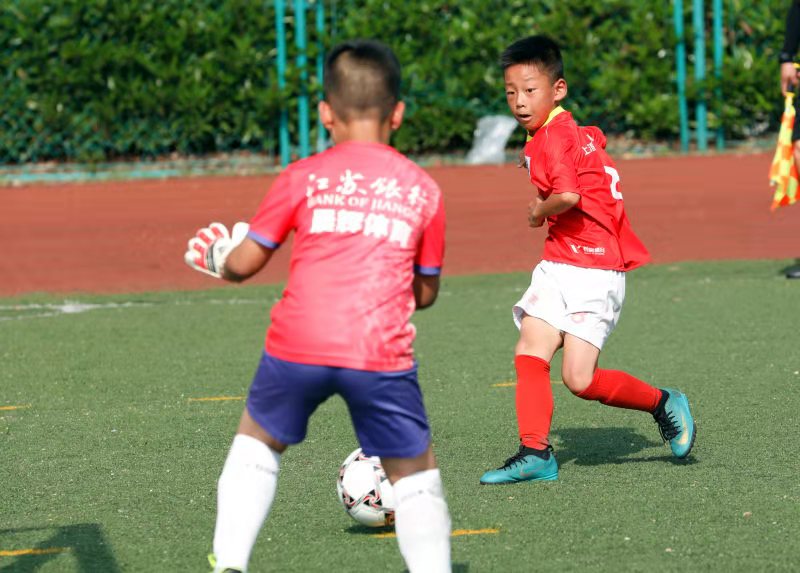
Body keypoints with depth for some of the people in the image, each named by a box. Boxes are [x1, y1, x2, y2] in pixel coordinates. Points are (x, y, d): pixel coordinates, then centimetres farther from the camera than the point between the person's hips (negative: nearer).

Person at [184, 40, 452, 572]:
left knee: (257, 439, 25)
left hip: (298, 347, 1)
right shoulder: (423, 189, 11)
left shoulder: (303, 178, 7)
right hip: (383, 353, 0)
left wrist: (217, 260, 31)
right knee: (415, 472, 14)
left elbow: (244, 263, 9)